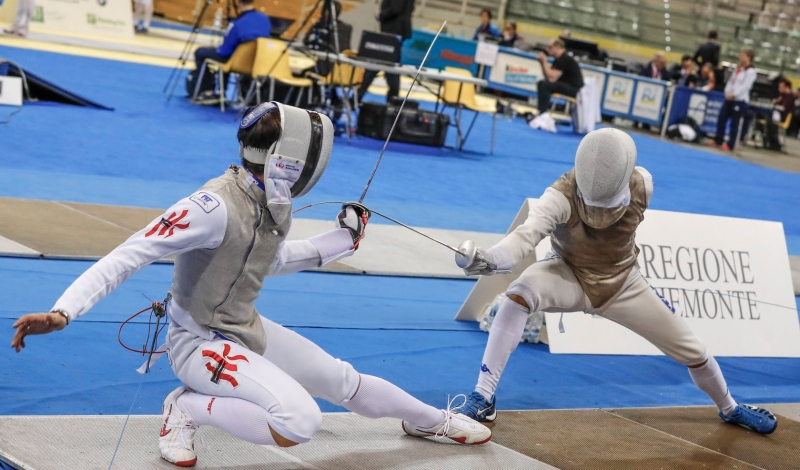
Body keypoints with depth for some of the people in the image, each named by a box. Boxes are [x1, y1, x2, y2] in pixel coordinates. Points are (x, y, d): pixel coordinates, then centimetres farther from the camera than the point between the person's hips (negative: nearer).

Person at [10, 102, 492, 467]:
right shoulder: (215, 206, -32)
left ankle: (433, 420, 45)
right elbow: (128, 256, -34)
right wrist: (61, 312, -45)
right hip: (201, 343, -8)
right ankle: (189, 408, -7)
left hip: (248, 329, 8)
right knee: (302, 420, -27)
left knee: (346, 382, 18)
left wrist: (343, 238, 15)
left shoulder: (274, 201, -4)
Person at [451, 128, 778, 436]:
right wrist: (488, 260, -71)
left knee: (692, 351, 8)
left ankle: (730, 409, 41)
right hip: (569, 276, -3)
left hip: (623, 284, 3)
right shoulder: (561, 196, -36)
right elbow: (526, 235, -53)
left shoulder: (642, 185, -23)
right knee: (518, 296, -36)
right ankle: (483, 398, -27)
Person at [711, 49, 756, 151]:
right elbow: (730, 81, 14)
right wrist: (727, 92, -3)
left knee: (734, 123, -2)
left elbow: (745, 86, -16)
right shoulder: (737, 69, 18)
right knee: (722, 119, 8)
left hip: (740, 100, -8)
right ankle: (718, 140, 21)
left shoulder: (751, 72, -9)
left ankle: (730, 144, 4)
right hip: (729, 98, 8)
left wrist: (733, 94, -18)